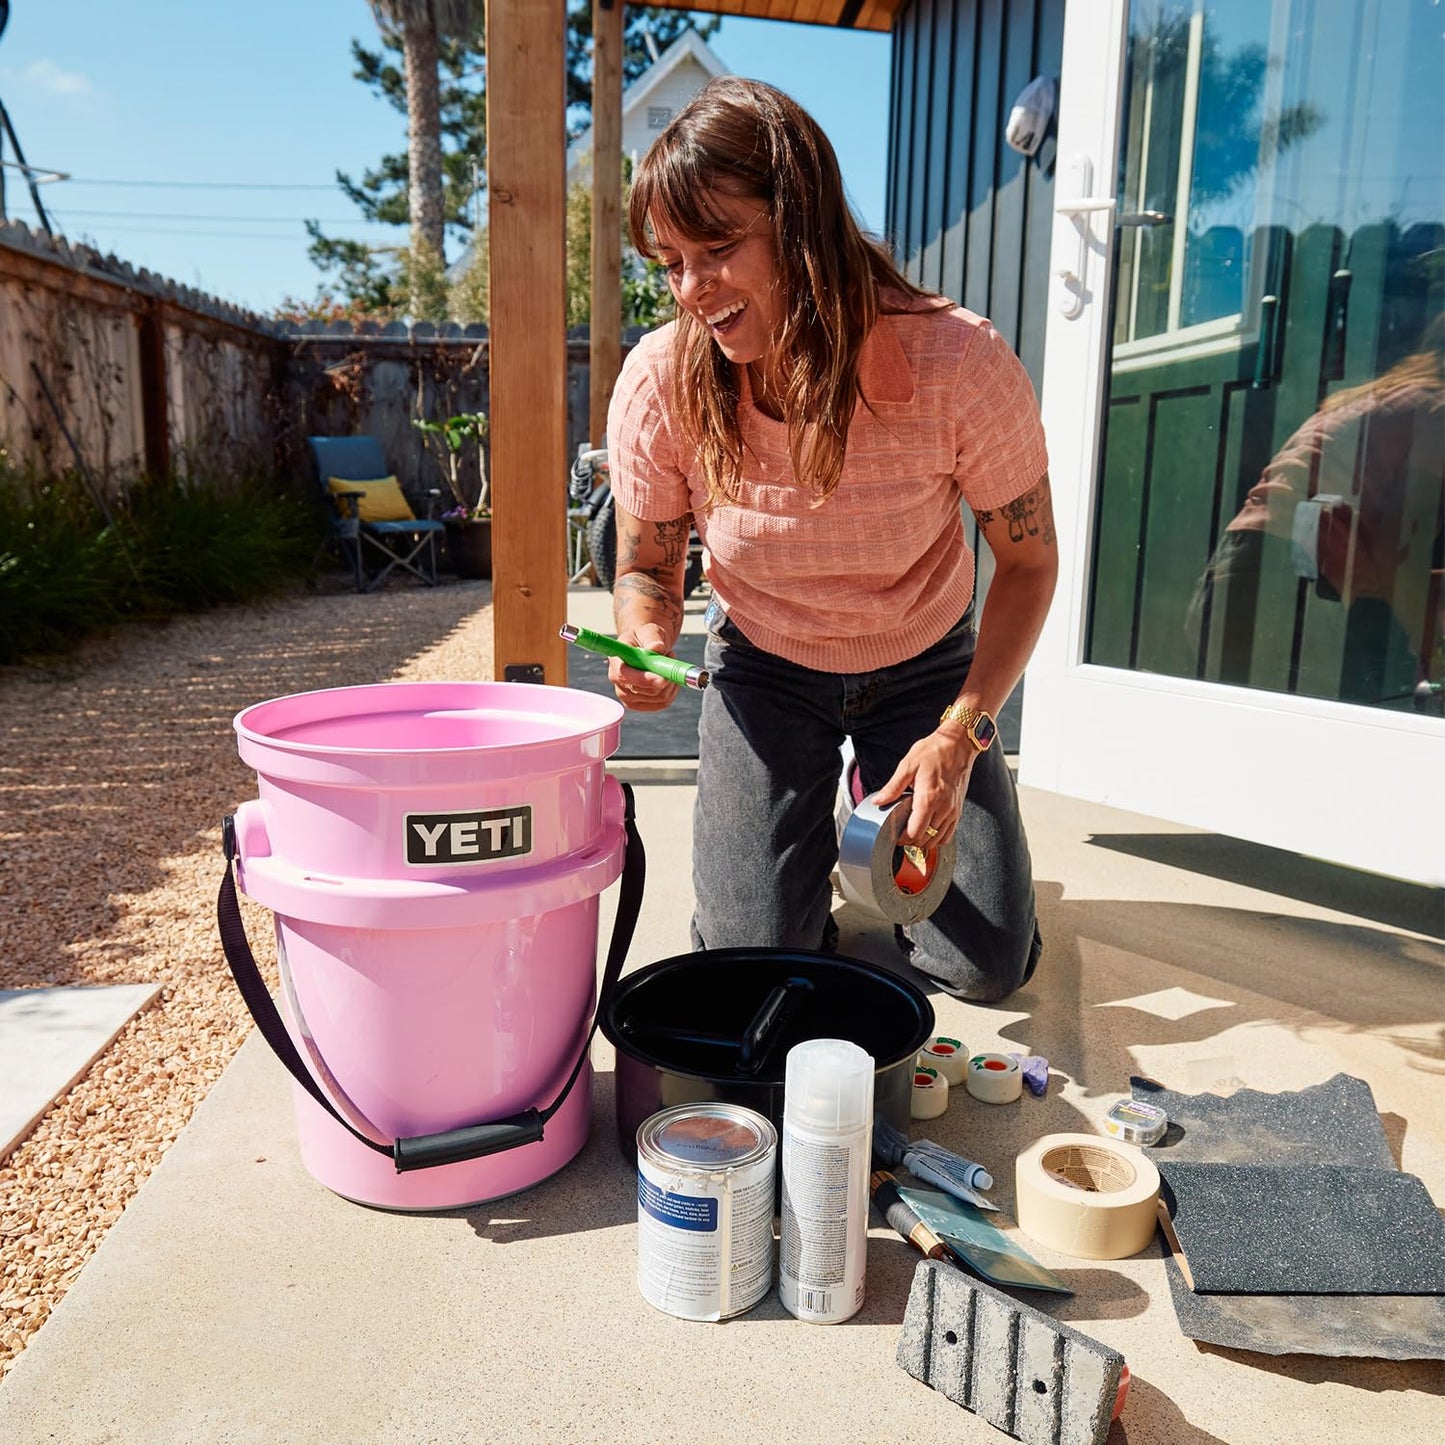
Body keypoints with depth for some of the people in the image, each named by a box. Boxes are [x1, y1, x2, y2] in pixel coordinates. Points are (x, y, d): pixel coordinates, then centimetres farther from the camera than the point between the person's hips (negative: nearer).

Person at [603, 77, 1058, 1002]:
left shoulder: (961, 364, -29)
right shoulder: (659, 384, -25)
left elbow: (1028, 558, -14)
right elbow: (648, 566, -8)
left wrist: (963, 729, -25)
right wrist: (646, 644, -32)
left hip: (925, 665, 0)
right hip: (765, 670, 1)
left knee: (988, 966, -2)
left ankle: (888, 835, 29)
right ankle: (812, 845, 28)